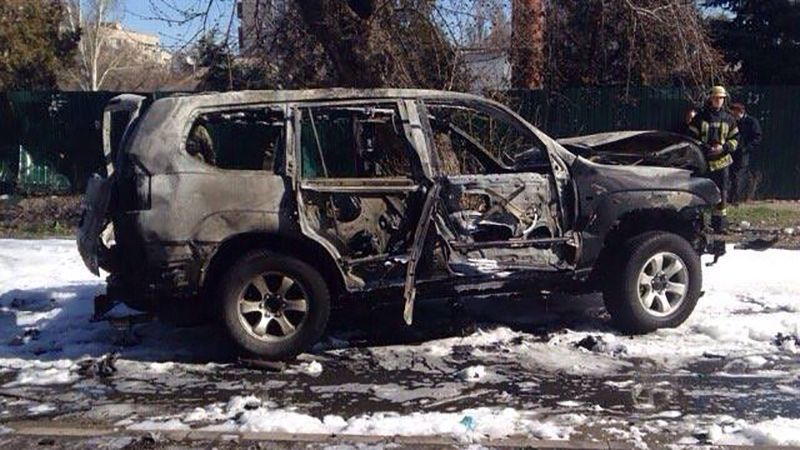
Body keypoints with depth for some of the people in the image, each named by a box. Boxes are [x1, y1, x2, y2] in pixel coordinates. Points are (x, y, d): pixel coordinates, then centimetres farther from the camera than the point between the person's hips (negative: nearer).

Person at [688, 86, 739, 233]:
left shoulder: (728, 119, 8)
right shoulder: (700, 117, 1)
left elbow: (735, 139, 11)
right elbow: (692, 137, 1)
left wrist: (724, 147, -9)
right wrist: (705, 148, -13)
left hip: (721, 160, 2)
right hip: (703, 160, -2)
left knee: (721, 193, 4)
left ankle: (720, 224, 13)